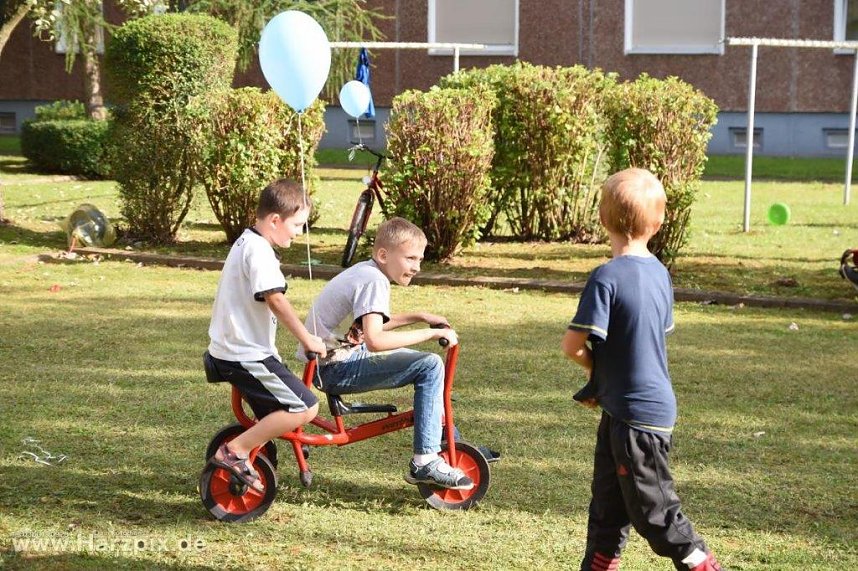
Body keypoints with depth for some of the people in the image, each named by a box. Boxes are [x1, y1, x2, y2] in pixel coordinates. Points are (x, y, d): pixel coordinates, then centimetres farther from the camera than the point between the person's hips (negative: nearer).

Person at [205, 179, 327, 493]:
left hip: (228, 349, 11)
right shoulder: (259, 251, -17)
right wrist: (308, 339, -16)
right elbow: (276, 301, -23)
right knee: (305, 407, -15)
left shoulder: (245, 241, 17)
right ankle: (233, 452, -13)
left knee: (274, 414, 22)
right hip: (245, 355, -11)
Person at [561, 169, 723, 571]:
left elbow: (573, 344, -22)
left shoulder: (607, 277, -21)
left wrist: (594, 368, 2)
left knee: (653, 510, 2)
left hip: (637, 415, -9)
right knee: (608, 504, 19)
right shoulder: (659, 273, 4)